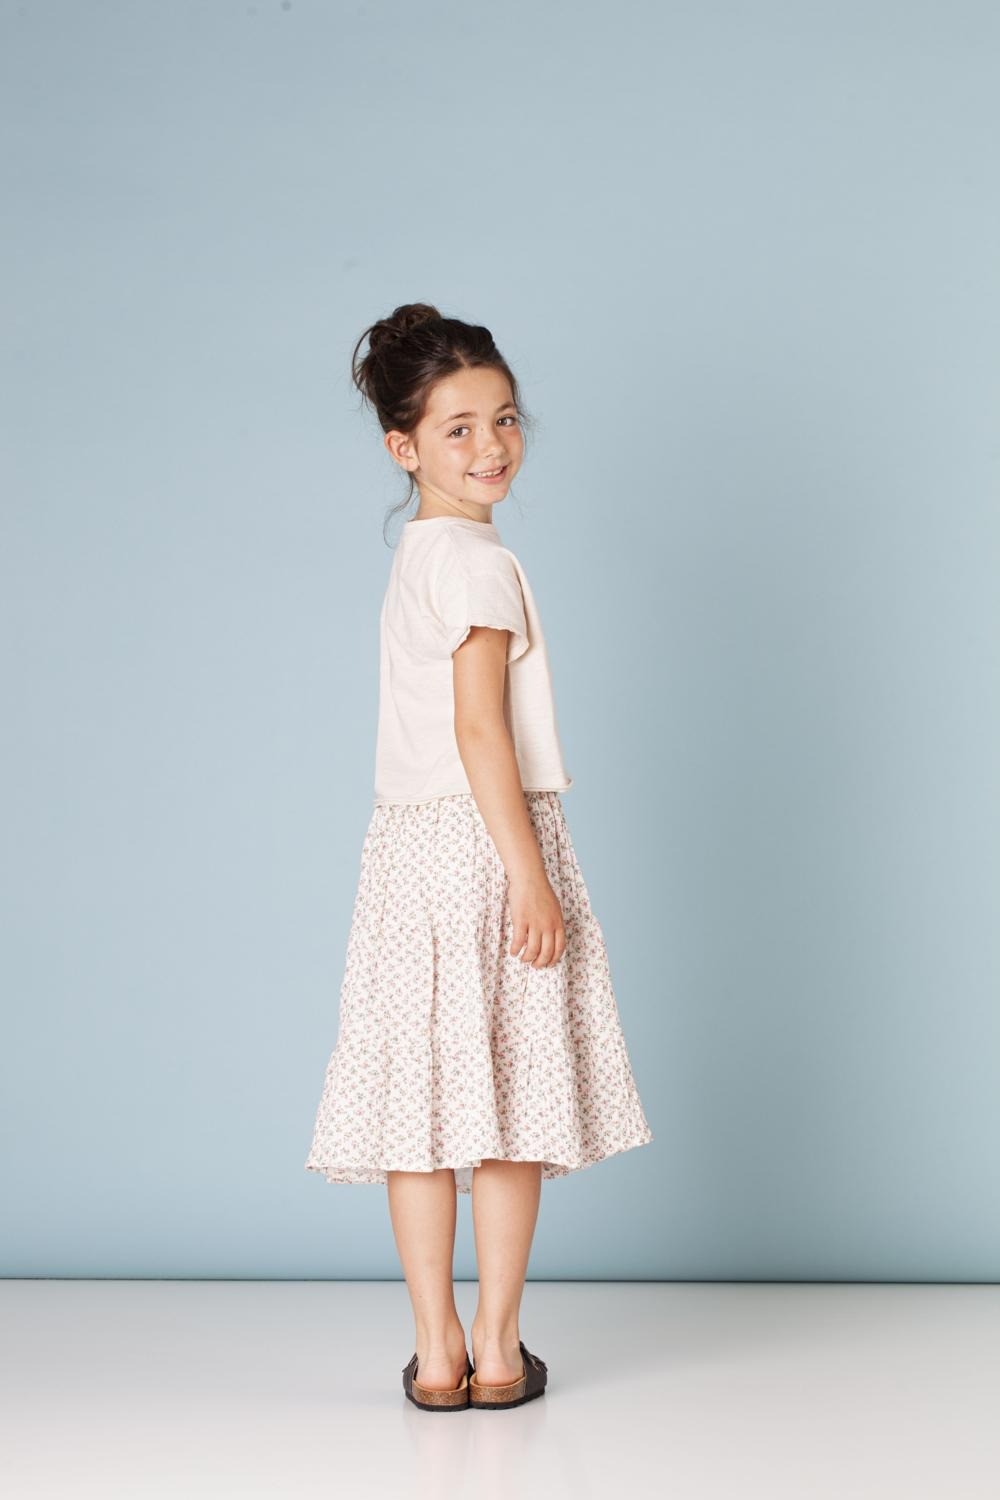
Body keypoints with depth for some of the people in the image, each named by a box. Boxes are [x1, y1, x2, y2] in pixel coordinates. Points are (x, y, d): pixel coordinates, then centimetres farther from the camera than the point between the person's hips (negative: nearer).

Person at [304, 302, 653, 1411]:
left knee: (423, 1105, 6)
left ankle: (436, 1356, 12)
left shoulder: (412, 556, 17)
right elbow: (481, 732, -19)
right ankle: (496, 1353, 9)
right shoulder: (478, 562, -11)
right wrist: (530, 877, -20)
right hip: (485, 842, -8)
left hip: (410, 847, 8)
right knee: (509, 1107, 1)